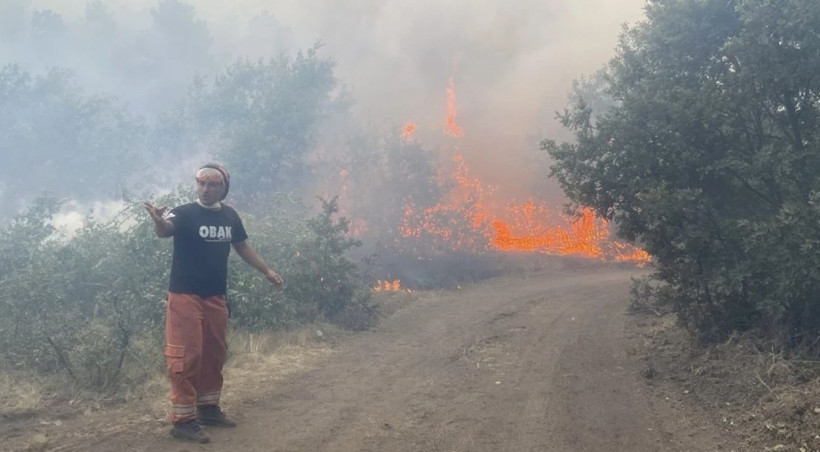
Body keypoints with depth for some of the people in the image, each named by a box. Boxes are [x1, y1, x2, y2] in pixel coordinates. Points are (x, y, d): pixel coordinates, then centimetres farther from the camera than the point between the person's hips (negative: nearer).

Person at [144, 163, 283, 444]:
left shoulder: (229, 216, 5)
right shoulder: (184, 213, -12)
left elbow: (242, 246, 19)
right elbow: (165, 230, -33)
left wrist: (267, 271, 18)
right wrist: (159, 221, -56)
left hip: (216, 297, 6)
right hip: (185, 296, -6)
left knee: (214, 354, 14)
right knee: (186, 356, -7)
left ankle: (208, 408, 30)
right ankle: (182, 420, 1)